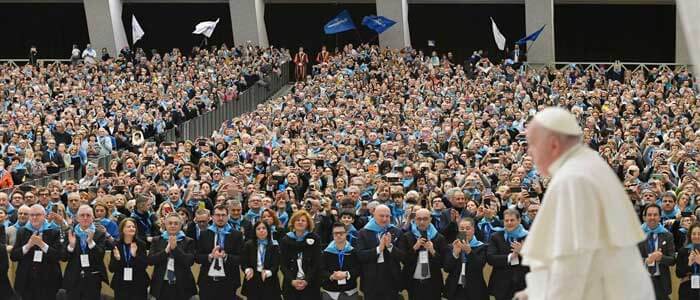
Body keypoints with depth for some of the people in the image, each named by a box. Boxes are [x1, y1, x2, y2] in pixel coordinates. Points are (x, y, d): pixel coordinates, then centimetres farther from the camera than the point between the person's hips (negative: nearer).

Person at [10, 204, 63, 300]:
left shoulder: (53, 232, 1)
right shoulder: (22, 232, 9)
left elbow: (59, 255, -8)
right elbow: (13, 256, 2)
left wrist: (42, 244, -18)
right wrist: (28, 245, -13)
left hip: (48, 282, -2)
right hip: (26, 281, 2)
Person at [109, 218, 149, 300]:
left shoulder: (141, 244, -1)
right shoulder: (116, 245, 1)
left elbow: (145, 265, -8)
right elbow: (111, 269, 0)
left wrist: (135, 255, -23)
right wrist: (117, 259, -20)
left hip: (139, 286, -1)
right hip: (121, 286, 1)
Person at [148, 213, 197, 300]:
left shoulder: (188, 241, 3)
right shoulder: (157, 241, 8)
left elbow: (190, 261, -9)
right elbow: (150, 260, -2)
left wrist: (175, 248, -16)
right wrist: (166, 250, -14)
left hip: (181, 286, -1)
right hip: (162, 286, 1)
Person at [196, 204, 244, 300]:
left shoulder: (237, 235, 3)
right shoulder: (204, 234, 8)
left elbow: (241, 258, -3)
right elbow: (198, 257, 4)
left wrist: (225, 256, -19)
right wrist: (210, 256, -15)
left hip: (228, 282, -1)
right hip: (207, 281, 2)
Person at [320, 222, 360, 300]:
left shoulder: (353, 251, 3)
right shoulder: (326, 252, 3)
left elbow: (358, 269, -4)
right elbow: (322, 271, -4)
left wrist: (346, 274, -22)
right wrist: (331, 276, -24)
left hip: (350, 292, 0)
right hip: (330, 292, 0)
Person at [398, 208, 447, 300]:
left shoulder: (439, 238, 2)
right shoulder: (406, 237, 2)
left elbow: (443, 263, 0)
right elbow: (403, 260, -4)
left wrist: (433, 251, -16)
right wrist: (415, 248, -15)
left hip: (433, 283, 0)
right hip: (414, 283, 0)